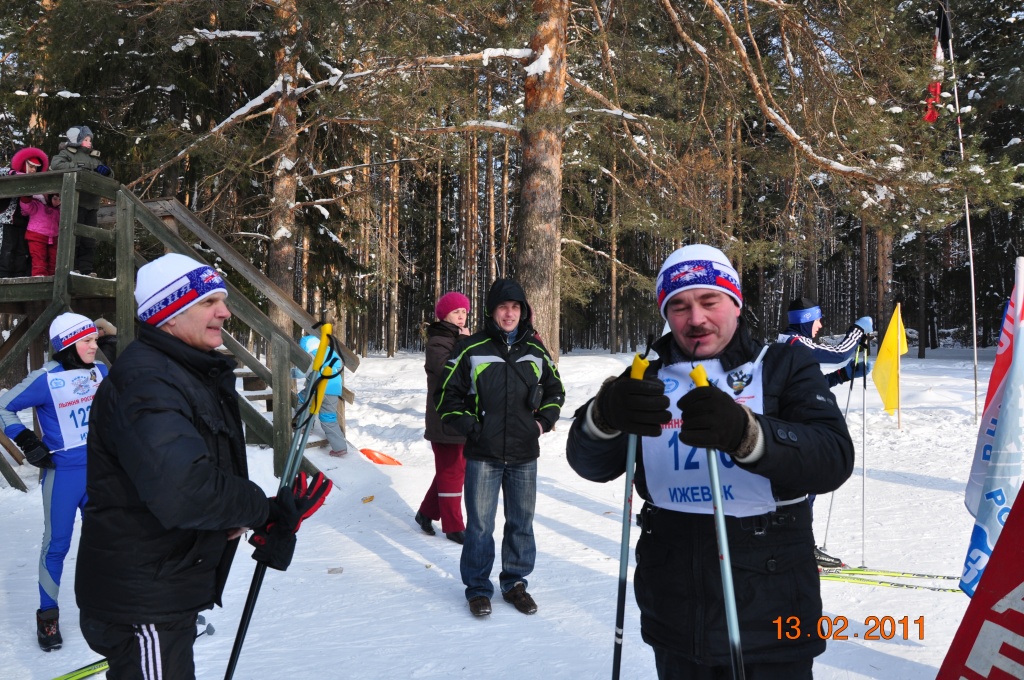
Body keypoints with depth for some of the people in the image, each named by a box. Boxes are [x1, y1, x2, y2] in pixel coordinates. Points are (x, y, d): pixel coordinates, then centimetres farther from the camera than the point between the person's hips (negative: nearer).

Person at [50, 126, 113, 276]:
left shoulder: (94, 158, 24)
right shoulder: (67, 153, 4)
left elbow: (110, 176, 25)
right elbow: (56, 164, -16)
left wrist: (105, 171, 1)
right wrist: (78, 167, -15)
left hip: (92, 205, 7)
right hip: (75, 203, -6)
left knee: (89, 240, 4)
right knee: (73, 237, -9)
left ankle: (86, 270, 6)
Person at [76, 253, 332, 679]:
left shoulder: (196, 373, 10)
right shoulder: (144, 381, -24)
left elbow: (213, 468, 16)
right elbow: (182, 491, -36)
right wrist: (264, 510, -22)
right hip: (142, 601, -10)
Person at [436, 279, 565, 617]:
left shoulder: (536, 350, 7)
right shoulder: (471, 349, -3)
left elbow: (555, 389, 21)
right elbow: (446, 394, 2)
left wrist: (543, 421, 6)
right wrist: (469, 427, -8)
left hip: (525, 454, 3)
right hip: (483, 454, -3)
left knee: (522, 523, 11)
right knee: (480, 525, 2)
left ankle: (515, 583, 26)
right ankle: (477, 587, 17)